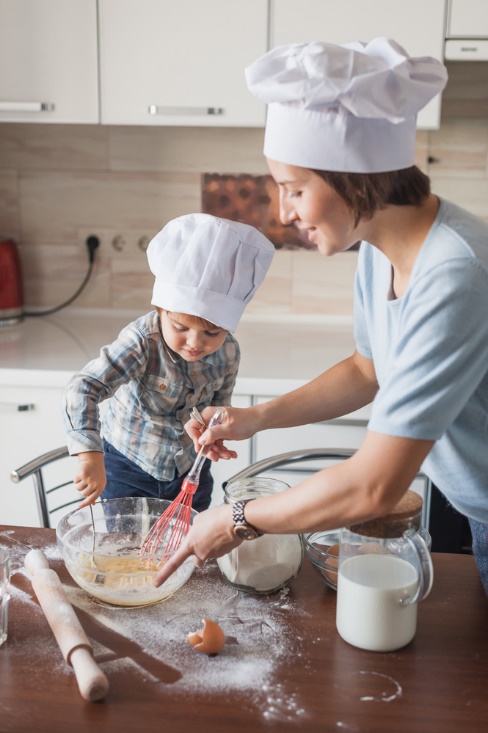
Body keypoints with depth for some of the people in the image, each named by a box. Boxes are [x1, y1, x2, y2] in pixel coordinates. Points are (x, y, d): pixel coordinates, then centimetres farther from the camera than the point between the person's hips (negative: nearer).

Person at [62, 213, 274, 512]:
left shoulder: (228, 352, -15)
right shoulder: (143, 342, -31)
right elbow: (83, 390, -40)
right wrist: (90, 455, -50)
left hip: (191, 470, 4)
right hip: (128, 468, -4)